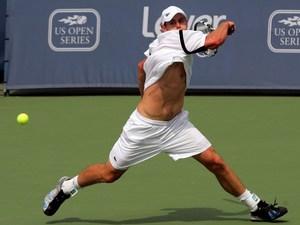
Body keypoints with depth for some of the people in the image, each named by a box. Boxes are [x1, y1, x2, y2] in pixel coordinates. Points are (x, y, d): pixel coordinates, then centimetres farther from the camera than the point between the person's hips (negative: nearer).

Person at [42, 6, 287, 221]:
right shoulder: (172, 38, -19)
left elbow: (142, 65, 25)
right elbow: (214, 40, -31)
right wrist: (226, 24, -13)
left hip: (176, 124, 8)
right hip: (145, 126, -8)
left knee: (215, 162, -4)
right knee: (110, 174, 7)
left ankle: (256, 206, 4)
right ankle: (66, 187, 32)